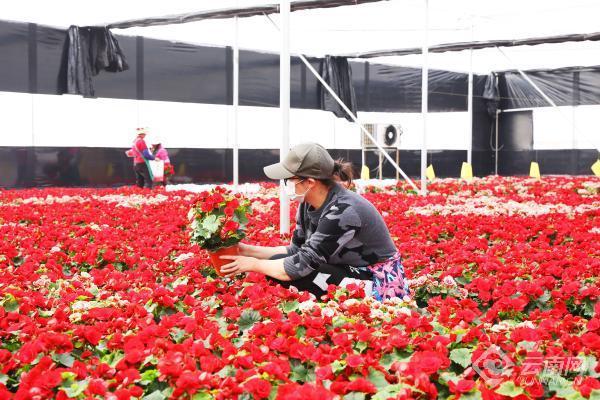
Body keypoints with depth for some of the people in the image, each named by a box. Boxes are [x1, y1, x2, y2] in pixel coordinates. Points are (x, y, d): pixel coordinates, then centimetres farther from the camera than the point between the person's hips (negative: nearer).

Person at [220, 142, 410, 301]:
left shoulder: (342, 211, -27)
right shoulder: (308, 204, -1)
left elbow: (303, 264, -26)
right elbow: (296, 250, 8)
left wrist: (253, 264, -14)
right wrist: (247, 250, 2)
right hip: (349, 272, 9)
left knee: (281, 268, -20)